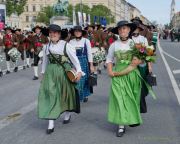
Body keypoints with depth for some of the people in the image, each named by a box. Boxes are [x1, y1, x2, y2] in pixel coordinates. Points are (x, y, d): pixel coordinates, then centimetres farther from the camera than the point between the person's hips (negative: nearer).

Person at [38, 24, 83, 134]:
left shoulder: (65, 45, -8)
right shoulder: (47, 47, 7)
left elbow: (74, 58, -11)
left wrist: (79, 71, -19)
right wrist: (43, 73, 21)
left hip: (63, 72, -3)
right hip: (50, 73, 4)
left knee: (65, 93, 11)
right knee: (50, 95, -3)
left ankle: (68, 114, 38)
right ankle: (51, 123, -3)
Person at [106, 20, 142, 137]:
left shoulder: (135, 43, 1)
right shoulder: (114, 44, 4)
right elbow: (109, 59, 11)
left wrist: (138, 61, -16)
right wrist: (110, 71, -3)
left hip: (132, 74, 0)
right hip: (118, 75, 0)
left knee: (131, 98, 10)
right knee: (120, 98, -5)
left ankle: (133, 119, 32)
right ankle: (121, 125, -2)